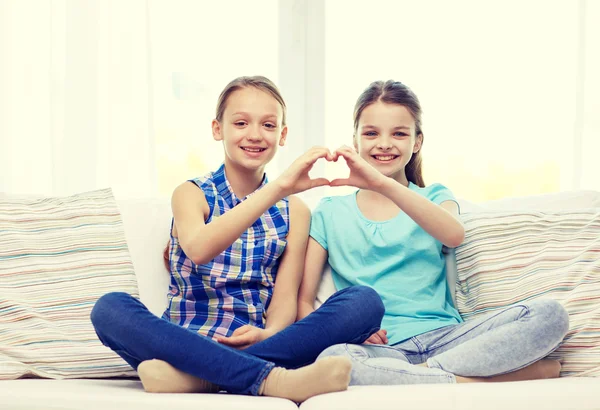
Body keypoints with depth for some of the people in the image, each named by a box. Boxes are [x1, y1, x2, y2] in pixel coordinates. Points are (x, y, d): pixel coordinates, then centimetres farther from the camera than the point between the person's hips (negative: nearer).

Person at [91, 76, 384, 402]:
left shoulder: (294, 211, 13)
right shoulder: (192, 194, 4)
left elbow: (285, 299, 3)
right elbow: (198, 249, -20)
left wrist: (269, 334, -22)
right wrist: (278, 188, -28)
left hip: (258, 346, 2)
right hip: (188, 343, -2)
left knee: (365, 302, -20)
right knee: (110, 307, -29)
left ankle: (194, 377, -31)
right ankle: (270, 379, -39)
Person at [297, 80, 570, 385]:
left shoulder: (434, 197, 16)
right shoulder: (330, 213, 15)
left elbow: (454, 235, -10)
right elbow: (303, 304, 7)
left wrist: (383, 184, -23)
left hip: (442, 338, 1)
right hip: (381, 349, -1)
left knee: (549, 314, -22)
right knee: (333, 359, -39)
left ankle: (424, 373, -24)